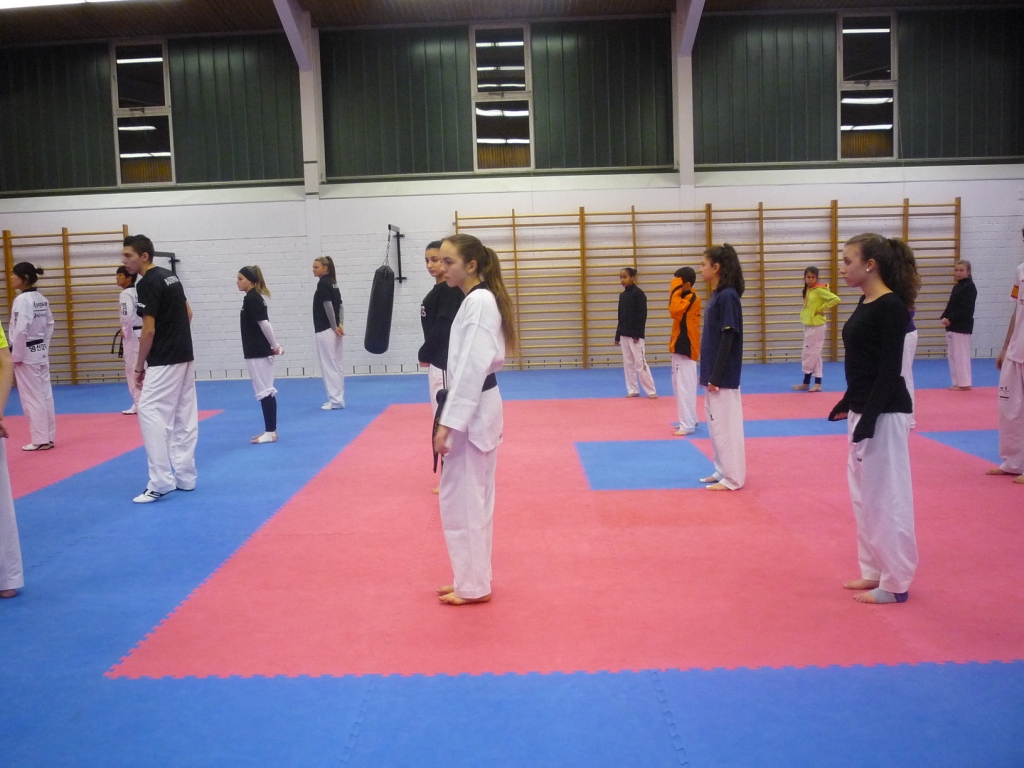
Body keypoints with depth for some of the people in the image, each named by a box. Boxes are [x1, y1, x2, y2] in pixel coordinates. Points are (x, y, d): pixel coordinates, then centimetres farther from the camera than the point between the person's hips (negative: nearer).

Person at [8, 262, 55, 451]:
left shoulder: (22, 300, -18)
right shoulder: (42, 299, 8)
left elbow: (20, 331, -22)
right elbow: (49, 326, 13)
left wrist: (16, 356, -14)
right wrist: (43, 348, 16)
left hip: (27, 354, -8)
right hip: (41, 353, 8)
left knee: (32, 398, -1)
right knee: (45, 395, 11)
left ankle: (40, 439, 4)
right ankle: (48, 437, 18)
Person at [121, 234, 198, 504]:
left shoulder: (147, 284, -16)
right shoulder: (169, 276, 12)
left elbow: (149, 331, -17)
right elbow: (187, 313, 20)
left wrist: (139, 366, -7)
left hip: (164, 362, -10)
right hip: (184, 357, 10)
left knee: (151, 413, -9)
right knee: (184, 417, 11)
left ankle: (161, 482, -10)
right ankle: (185, 477, 18)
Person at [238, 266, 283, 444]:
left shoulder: (251, 299, -16)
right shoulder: (256, 297, 13)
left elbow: (264, 324, -21)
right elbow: (265, 323, 16)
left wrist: (275, 346, -13)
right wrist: (273, 347, 14)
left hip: (257, 352, -10)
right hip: (261, 350, 10)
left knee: (264, 391, -4)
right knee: (266, 390, 13)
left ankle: (270, 432, 1)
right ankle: (271, 430, 19)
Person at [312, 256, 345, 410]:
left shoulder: (322, 283, -13)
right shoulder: (332, 283, 14)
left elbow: (328, 306, -19)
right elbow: (339, 305, 10)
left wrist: (334, 327, -14)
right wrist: (340, 325, 0)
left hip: (325, 330, -9)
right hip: (334, 330, 9)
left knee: (329, 365, -4)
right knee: (335, 365, 12)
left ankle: (336, 400, -2)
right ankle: (338, 399, 18)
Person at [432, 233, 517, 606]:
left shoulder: (478, 301, -18)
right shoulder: (478, 299, 13)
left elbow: (472, 367, -24)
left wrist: (449, 424, -24)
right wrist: (451, 417, 19)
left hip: (472, 412, -10)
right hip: (475, 409, 10)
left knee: (462, 498, -1)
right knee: (473, 497, 16)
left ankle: (473, 586, 12)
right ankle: (473, 578, 28)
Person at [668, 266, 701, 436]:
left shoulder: (692, 298, -16)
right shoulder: (687, 297, 13)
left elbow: (675, 311, -30)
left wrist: (676, 292, -23)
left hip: (685, 347, -10)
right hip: (681, 346, 10)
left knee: (685, 387, -8)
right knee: (681, 386, 16)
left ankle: (688, 425, -4)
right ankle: (690, 420, 26)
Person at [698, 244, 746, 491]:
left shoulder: (727, 297, -16)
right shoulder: (717, 295, 11)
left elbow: (728, 340, -19)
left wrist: (717, 377, -18)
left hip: (723, 376, -10)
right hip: (714, 374, 10)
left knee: (726, 424, -2)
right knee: (716, 423, 15)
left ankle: (733, 478, 7)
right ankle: (723, 471, 25)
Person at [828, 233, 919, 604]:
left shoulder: (892, 306, -16)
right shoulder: (866, 302, 10)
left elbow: (890, 369, -19)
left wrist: (870, 418, -21)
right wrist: (848, 404, 19)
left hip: (884, 413, -10)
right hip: (864, 409, 10)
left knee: (886, 495, 0)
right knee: (866, 494, 16)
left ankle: (896, 583, 12)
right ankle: (877, 571, 29)